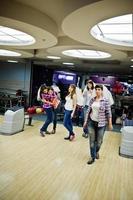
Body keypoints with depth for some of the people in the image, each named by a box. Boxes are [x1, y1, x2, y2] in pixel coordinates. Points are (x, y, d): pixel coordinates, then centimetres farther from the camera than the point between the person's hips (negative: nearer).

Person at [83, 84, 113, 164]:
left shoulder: (105, 100, -10)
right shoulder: (92, 100, 2)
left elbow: (109, 113, -7)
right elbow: (88, 111, 7)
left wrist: (110, 123, -7)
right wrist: (86, 121, 8)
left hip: (101, 123, -3)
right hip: (91, 122, 3)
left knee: (99, 141, 10)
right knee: (92, 140, 7)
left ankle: (97, 151, 42)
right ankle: (93, 157, 21)